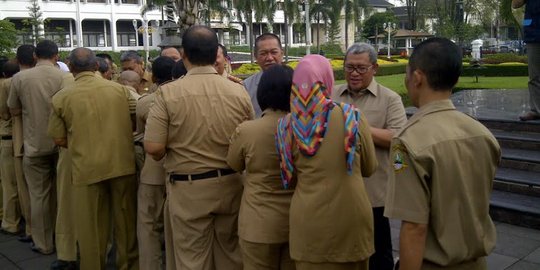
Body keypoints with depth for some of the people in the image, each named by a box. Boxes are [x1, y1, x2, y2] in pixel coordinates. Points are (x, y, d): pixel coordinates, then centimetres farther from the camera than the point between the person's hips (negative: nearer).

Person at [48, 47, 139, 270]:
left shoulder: (61, 97, -4)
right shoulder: (120, 90, -2)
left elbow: (59, 140, 0)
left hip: (87, 168, -1)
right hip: (123, 164, 2)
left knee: (92, 226, 11)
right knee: (126, 220, 15)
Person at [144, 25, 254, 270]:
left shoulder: (168, 93, -14)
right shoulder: (238, 91, -7)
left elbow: (153, 148, -16)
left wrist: (169, 156, 5)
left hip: (188, 189, -2)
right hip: (230, 185, 3)